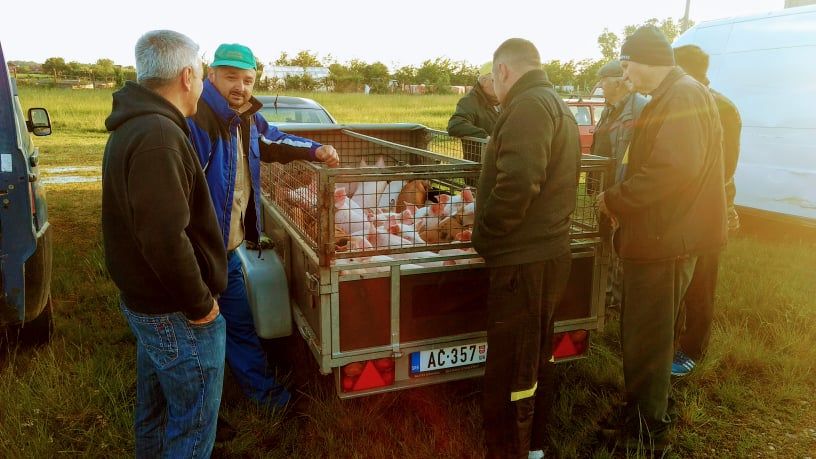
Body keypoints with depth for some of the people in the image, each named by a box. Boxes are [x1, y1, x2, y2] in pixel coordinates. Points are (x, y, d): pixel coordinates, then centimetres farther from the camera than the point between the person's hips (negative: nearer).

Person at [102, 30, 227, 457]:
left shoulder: (131, 127, 8)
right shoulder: (159, 136, -25)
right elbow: (166, 237, -32)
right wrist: (200, 304, -20)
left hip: (143, 301, 10)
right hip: (177, 315, -10)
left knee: (155, 414, 26)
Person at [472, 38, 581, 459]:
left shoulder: (529, 105, -15)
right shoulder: (556, 105, 18)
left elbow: (517, 184, -28)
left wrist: (483, 234, -14)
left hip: (523, 260, -11)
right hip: (548, 252, 11)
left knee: (508, 371, 2)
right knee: (535, 358, 21)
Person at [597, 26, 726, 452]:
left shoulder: (682, 97, -16)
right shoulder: (674, 96, 17)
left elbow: (675, 169, -28)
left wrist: (614, 198, -18)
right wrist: (621, 199, 10)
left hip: (665, 239, -10)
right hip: (664, 233, 10)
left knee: (646, 339, 2)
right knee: (644, 335, 19)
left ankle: (647, 432, 18)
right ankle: (643, 417, 34)